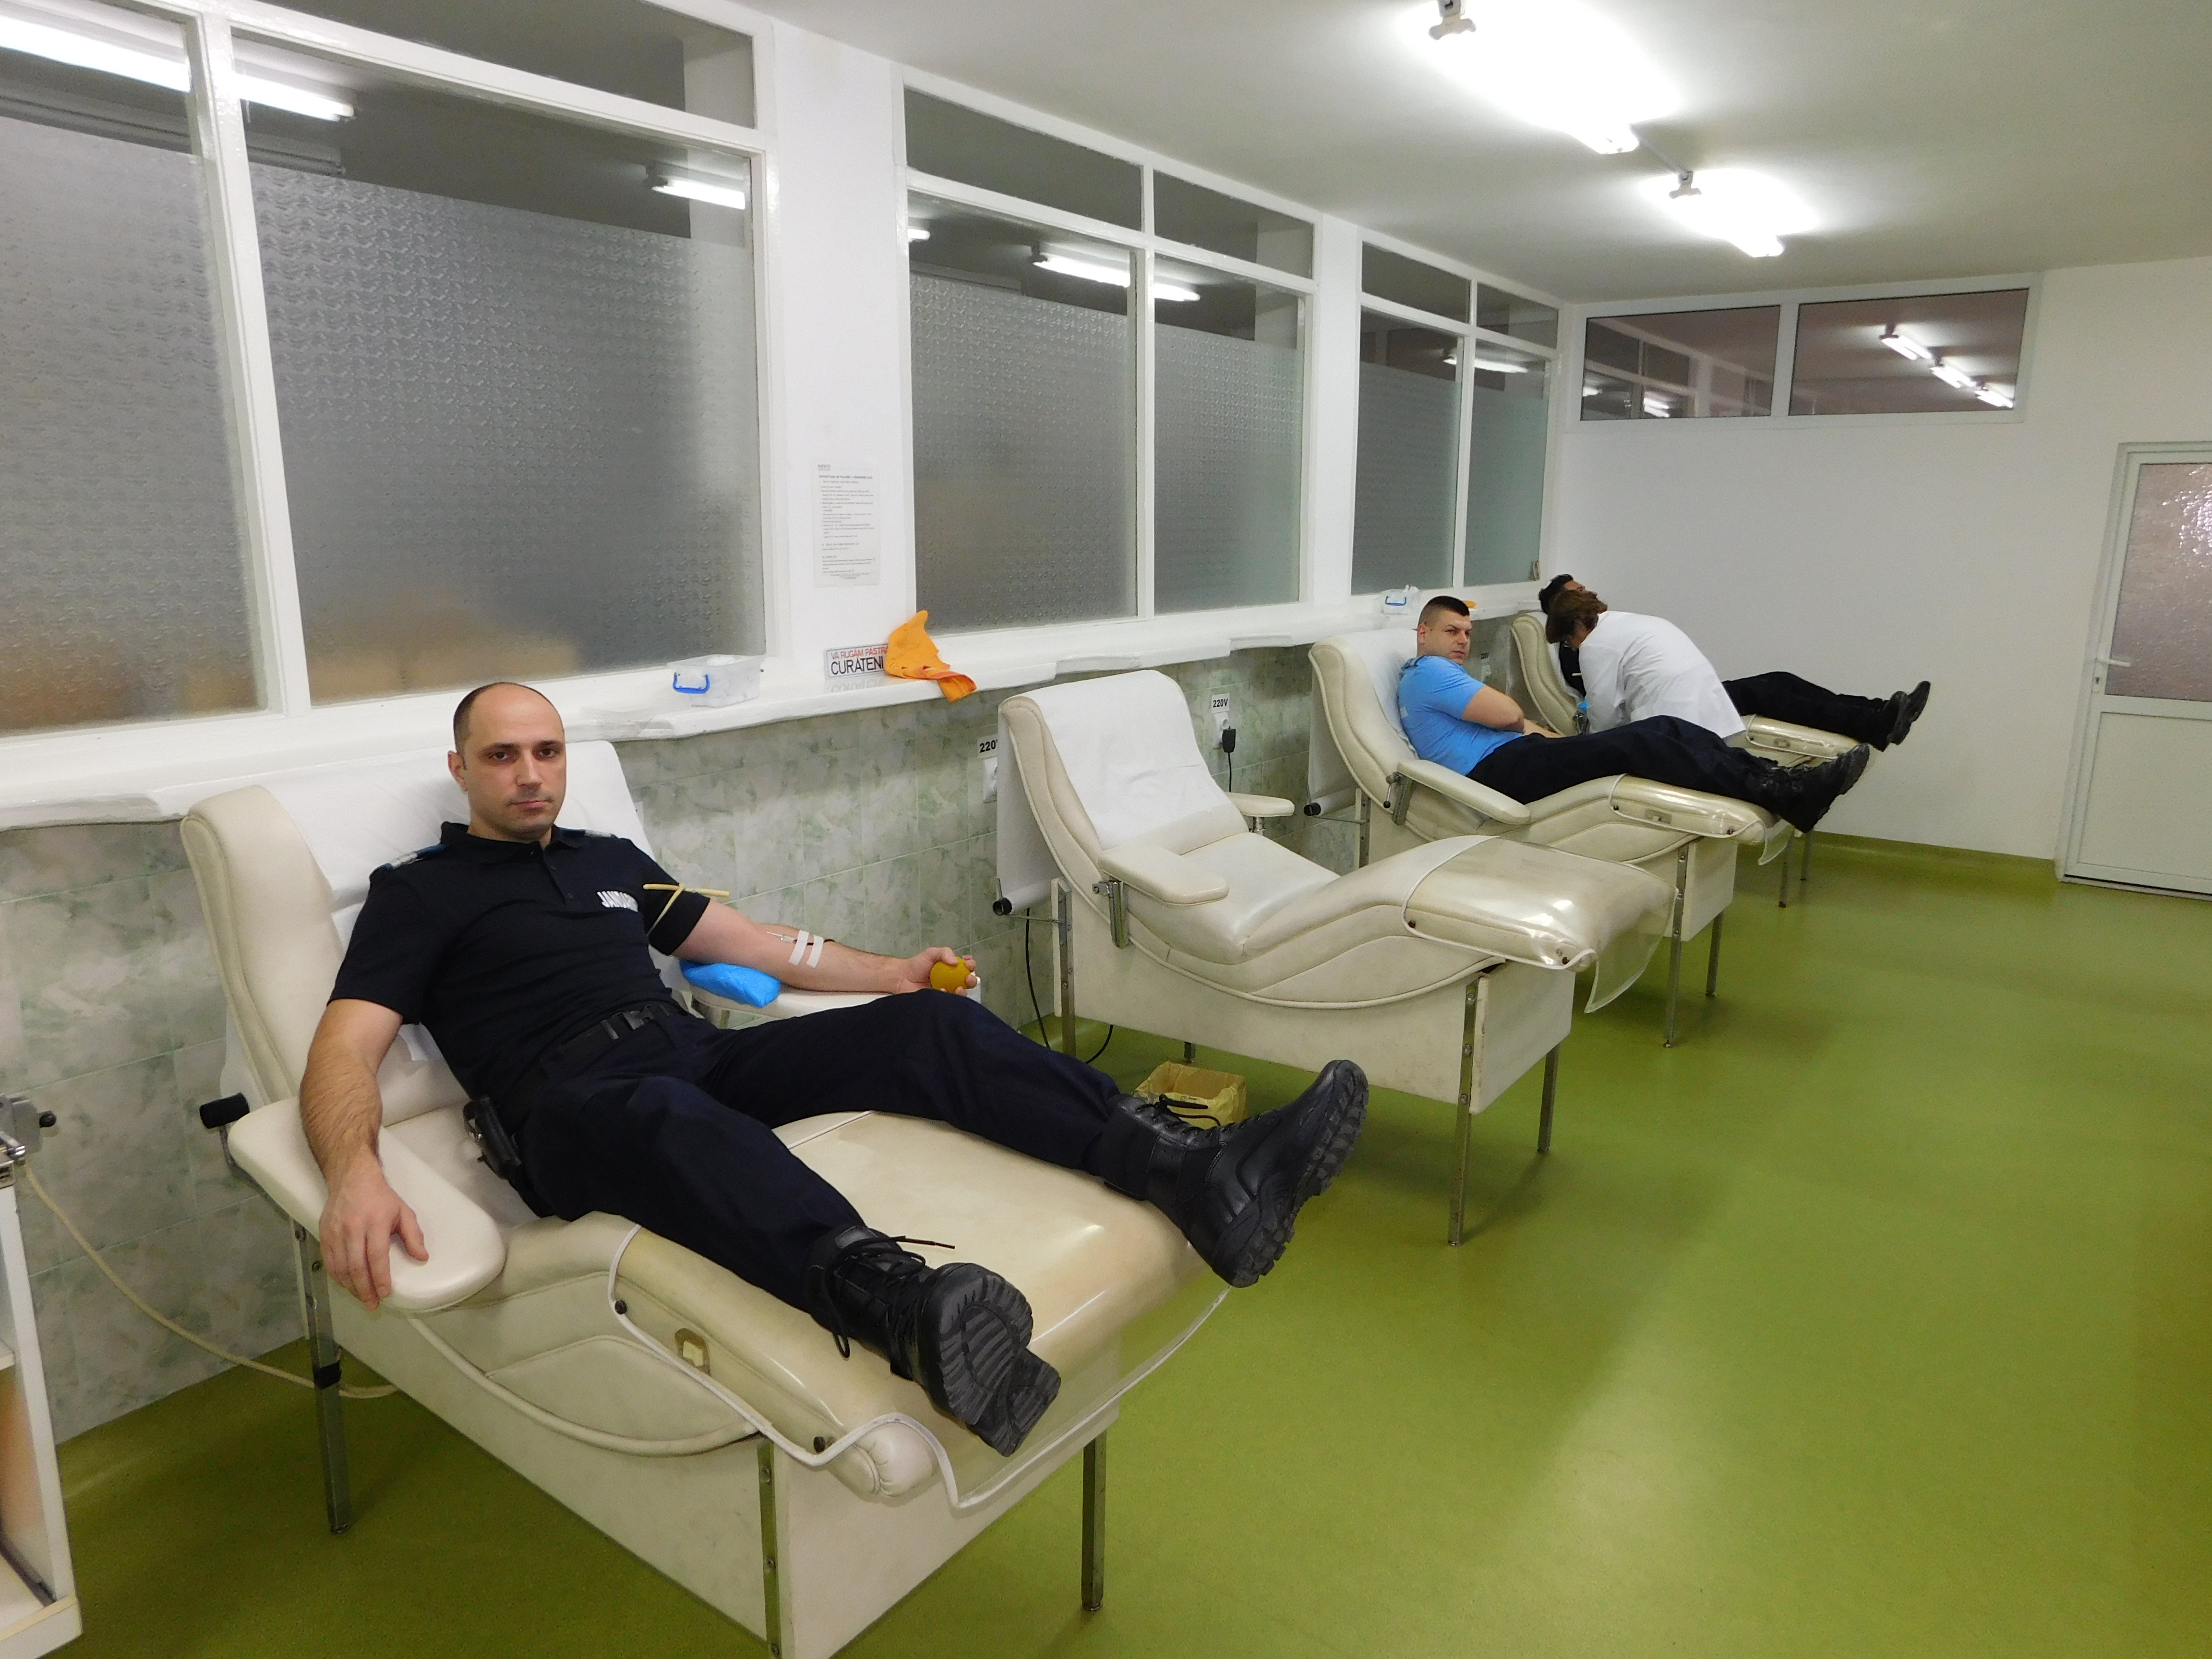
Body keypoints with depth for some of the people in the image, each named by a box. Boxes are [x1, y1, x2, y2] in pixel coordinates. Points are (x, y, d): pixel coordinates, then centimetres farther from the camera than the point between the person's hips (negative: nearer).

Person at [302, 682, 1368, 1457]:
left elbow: (746, 942, 30)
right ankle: (901, 1302, -72)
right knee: (672, 1117, -43)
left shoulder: (609, 859, 27)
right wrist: (355, 1173, -23)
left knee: (927, 1030, -16)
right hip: (575, 1105, -6)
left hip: (701, 1056, 6)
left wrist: (885, 973, 20)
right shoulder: (419, 892, 12)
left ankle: (1199, 1176, -32)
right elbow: (344, 1047, -1)